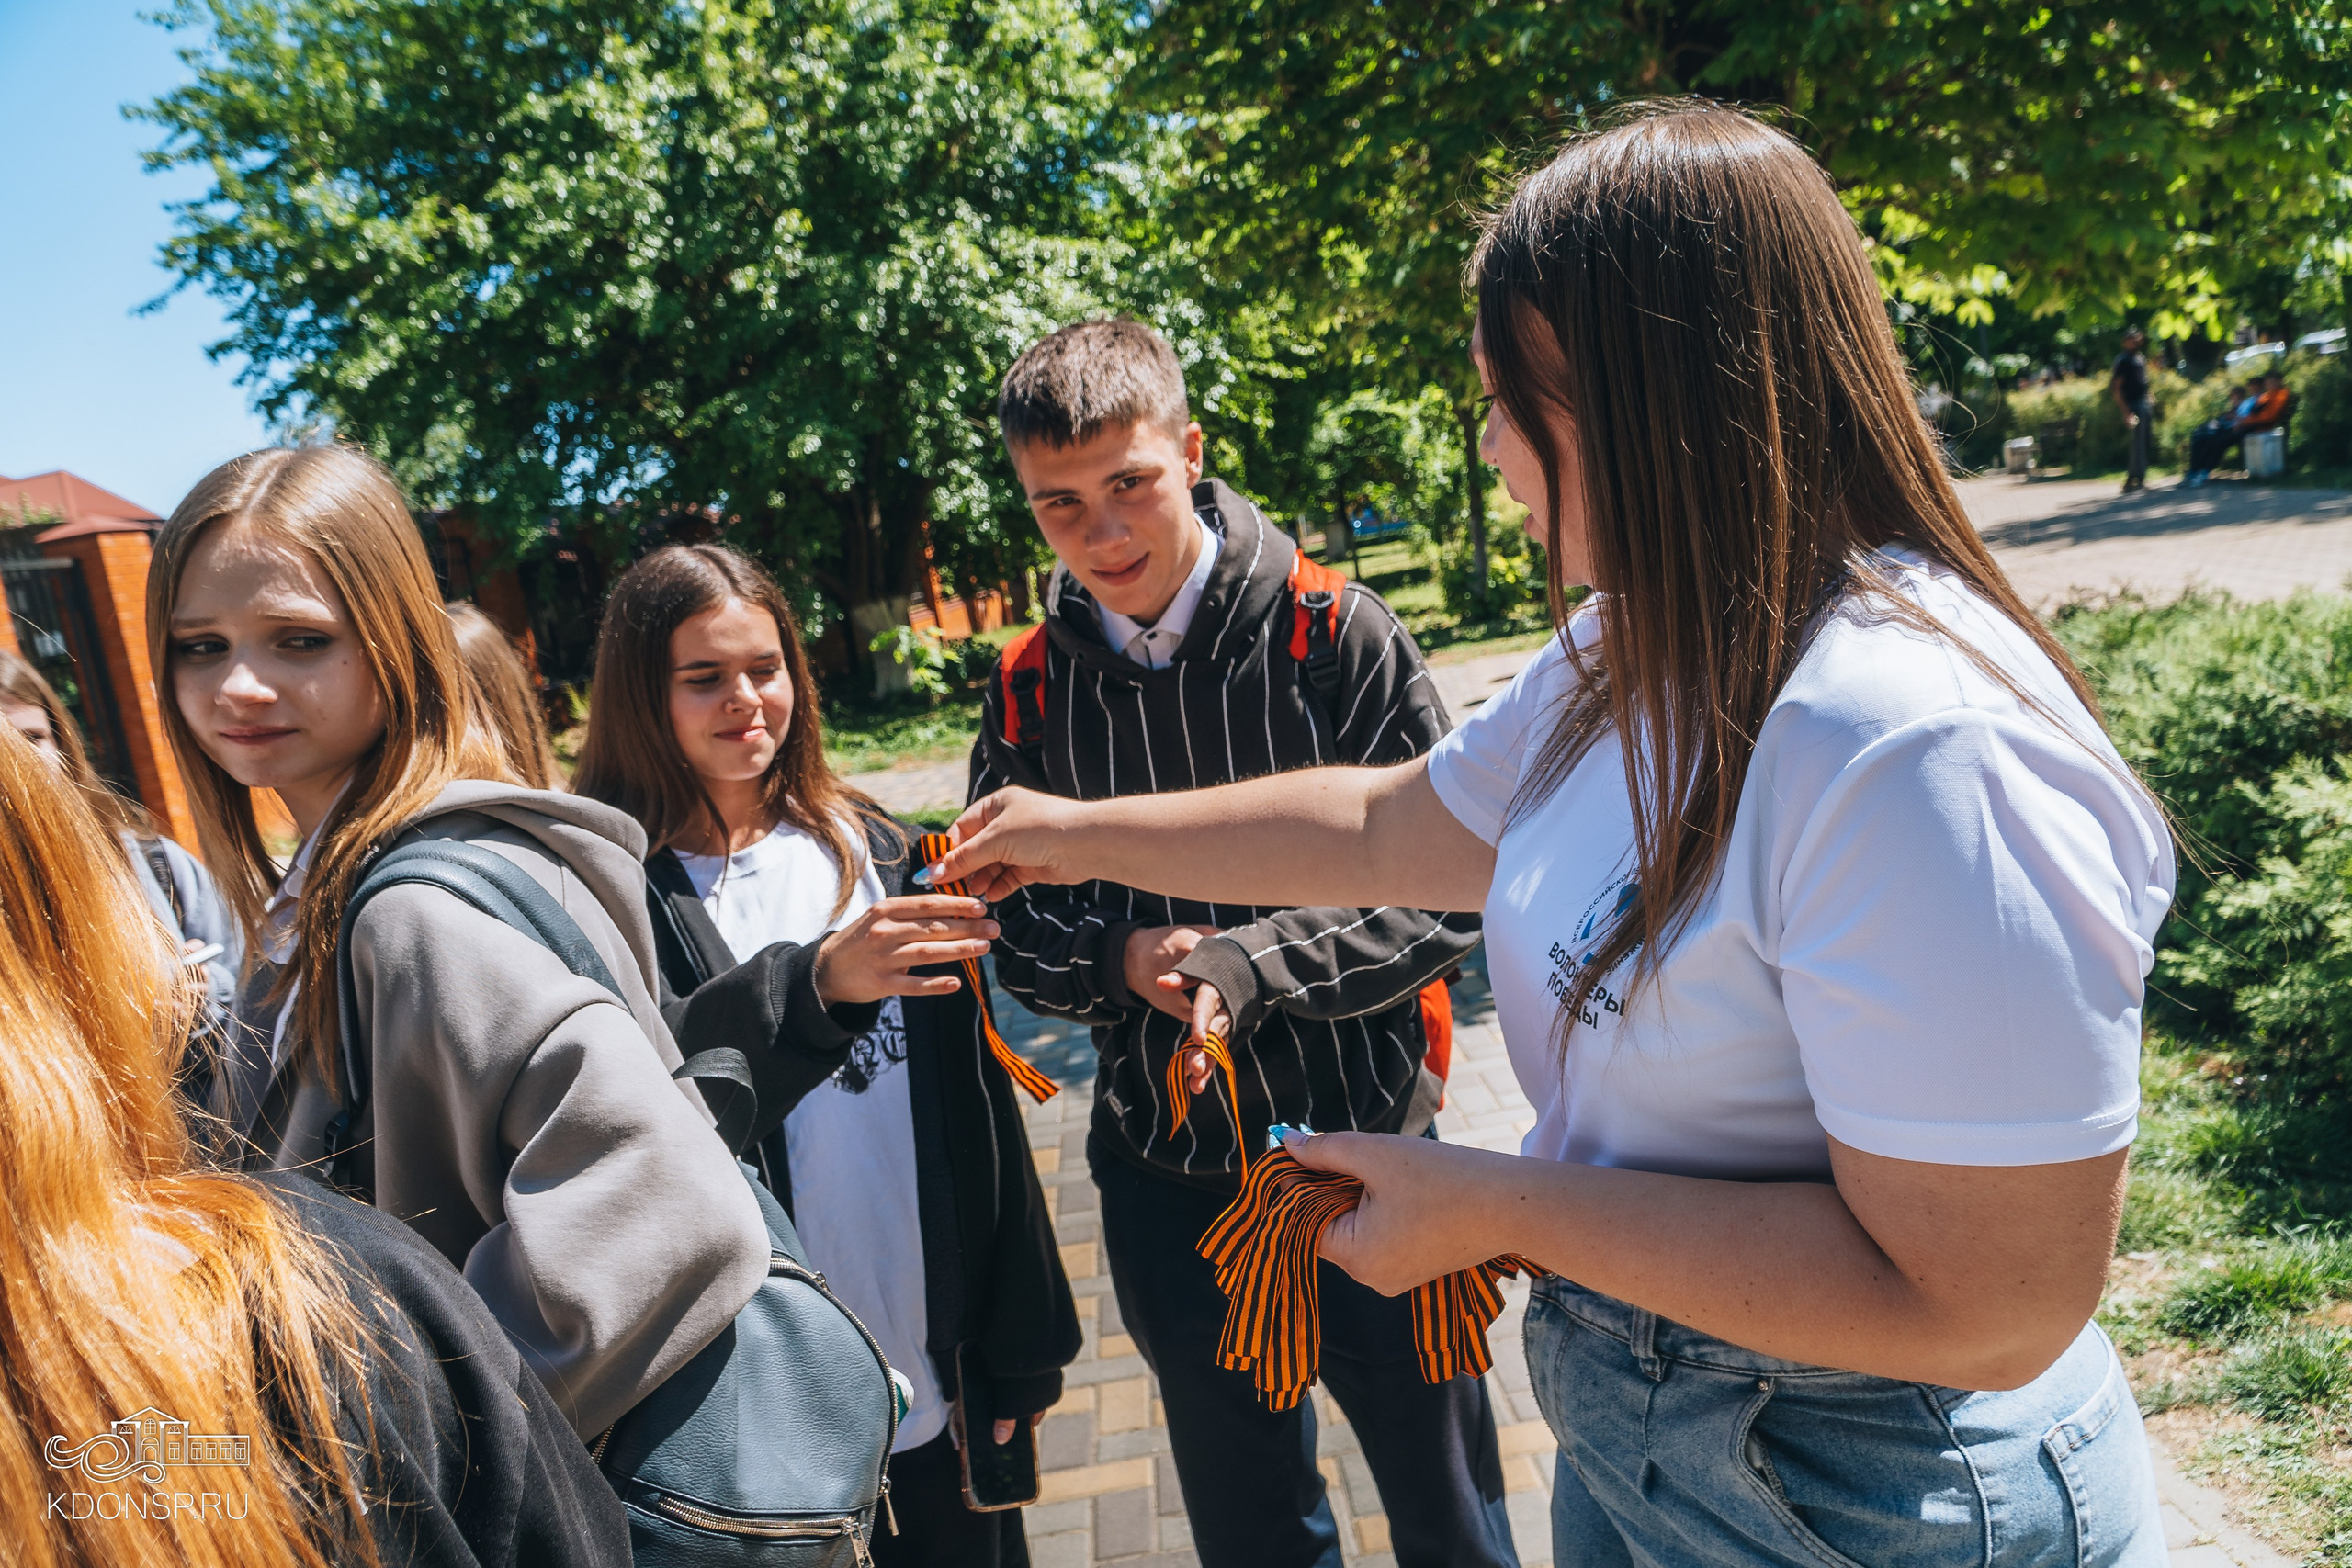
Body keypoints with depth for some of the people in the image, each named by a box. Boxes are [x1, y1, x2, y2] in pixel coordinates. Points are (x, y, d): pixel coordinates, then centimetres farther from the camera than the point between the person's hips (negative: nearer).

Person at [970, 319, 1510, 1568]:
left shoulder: (1331, 632, -11)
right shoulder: (1029, 690, -2)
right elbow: (1012, 924, 4)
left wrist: (1254, 966, -23)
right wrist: (1120, 959, -16)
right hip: (1165, 1176, 3)